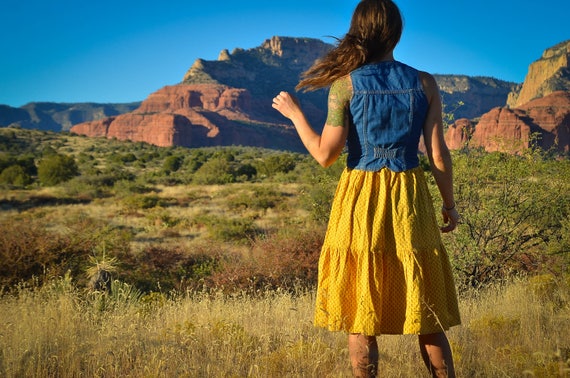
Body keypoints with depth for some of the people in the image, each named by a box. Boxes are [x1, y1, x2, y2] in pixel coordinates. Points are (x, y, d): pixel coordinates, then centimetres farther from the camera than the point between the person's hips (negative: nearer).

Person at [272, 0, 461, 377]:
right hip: (410, 202, 2)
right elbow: (439, 154, -2)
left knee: (361, 313, 8)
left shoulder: (345, 83, -6)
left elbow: (326, 154, -9)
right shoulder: (424, 82, -1)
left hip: (360, 202, -1)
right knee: (427, 316, 12)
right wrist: (450, 204, 11)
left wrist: (295, 113, 6)